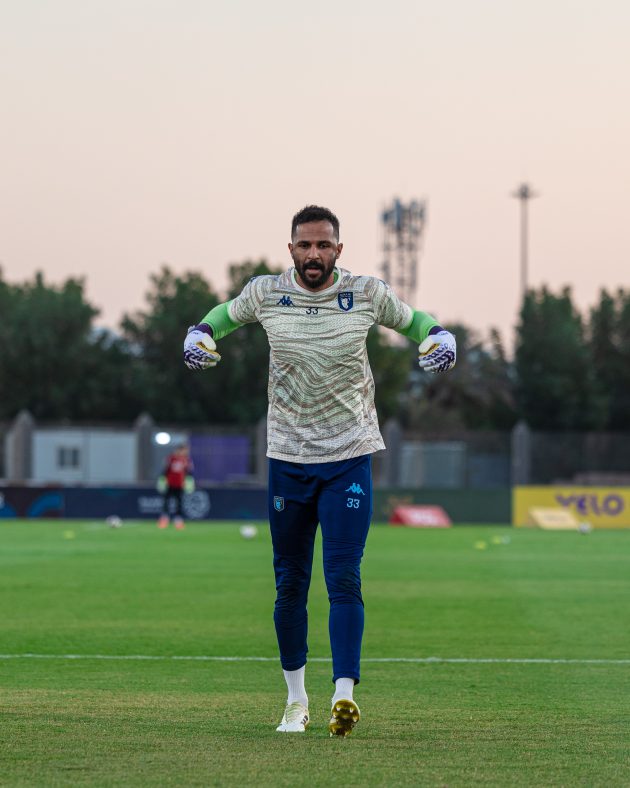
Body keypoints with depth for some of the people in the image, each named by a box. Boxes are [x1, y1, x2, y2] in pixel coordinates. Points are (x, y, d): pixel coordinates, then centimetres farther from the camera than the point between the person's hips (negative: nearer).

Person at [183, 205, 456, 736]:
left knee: (344, 578, -13)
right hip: (287, 458, 2)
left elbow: (413, 320, 13)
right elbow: (224, 315, 18)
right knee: (290, 583, 7)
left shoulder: (367, 294, -5)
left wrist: (440, 338, -8)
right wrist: (200, 335, -4)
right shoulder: (266, 293, -3)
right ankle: (296, 698, 21)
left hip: (350, 458, -2)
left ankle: (344, 694, -20)